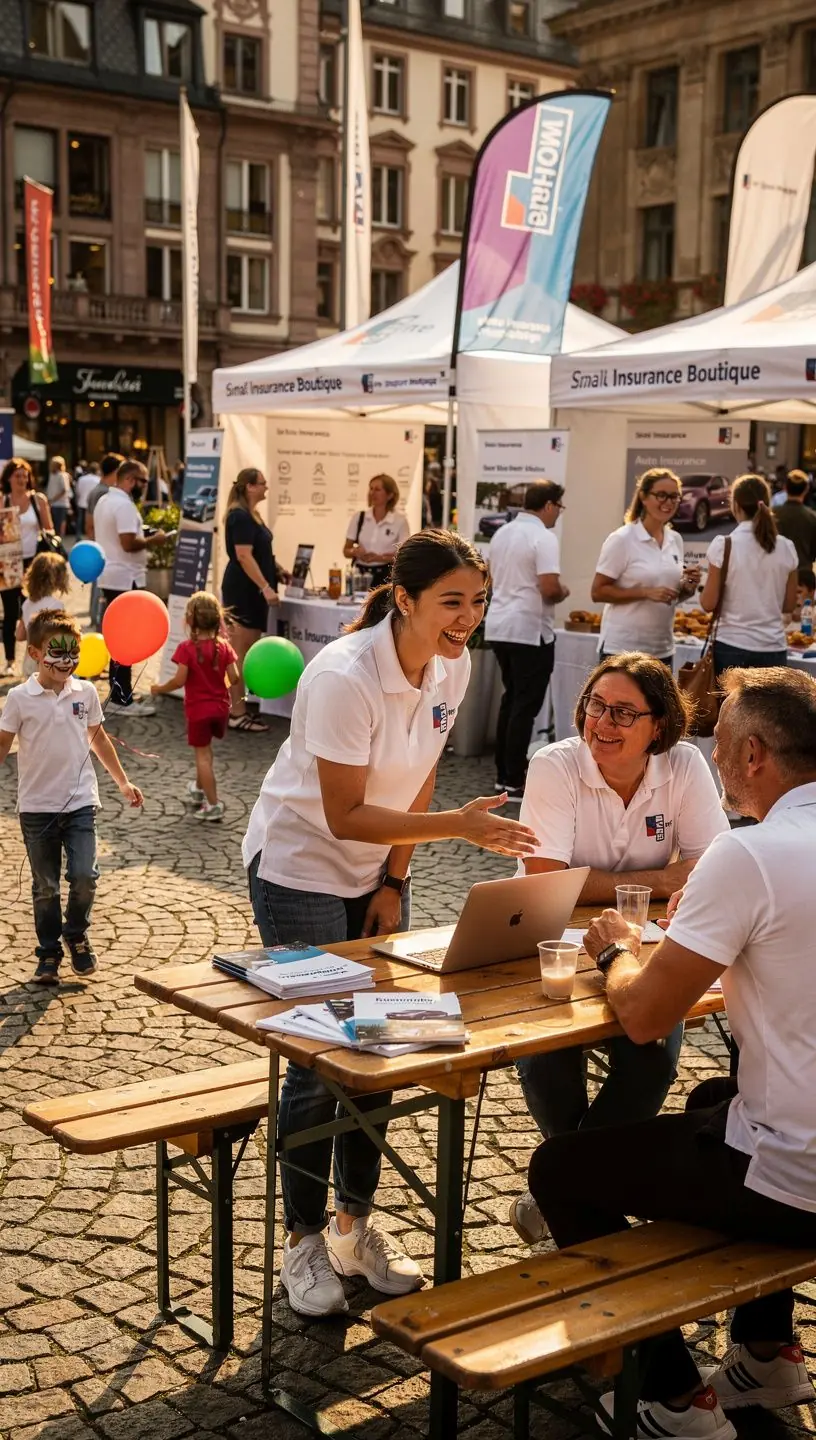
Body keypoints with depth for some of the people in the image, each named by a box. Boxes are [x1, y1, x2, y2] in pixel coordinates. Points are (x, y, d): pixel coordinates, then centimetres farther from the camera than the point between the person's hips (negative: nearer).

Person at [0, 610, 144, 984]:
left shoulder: (86, 692, 1)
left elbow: (98, 738, 15)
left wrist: (123, 782, 19)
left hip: (80, 802, 1)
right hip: (36, 807, -1)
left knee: (84, 876, -11)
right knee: (45, 887, 8)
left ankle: (76, 934, 16)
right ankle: (49, 953, 24)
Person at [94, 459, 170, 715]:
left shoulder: (105, 501, 14)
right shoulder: (124, 504, -18)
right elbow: (128, 543, -26)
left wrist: (143, 537, 15)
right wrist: (153, 540, -11)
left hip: (110, 576, 10)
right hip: (125, 579, -10)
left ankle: (118, 694, 21)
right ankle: (122, 700, -3)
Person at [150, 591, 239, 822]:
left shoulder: (187, 648, -17)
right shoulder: (223, 646, -5)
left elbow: (179, 680, -20)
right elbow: (234, 678, -7)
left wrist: (159, 689, -4)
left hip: (198, 708, -5)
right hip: (220, 706, 5)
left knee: (202, 755, 3)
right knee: (205, 750, 25)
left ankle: (213, 805, 3)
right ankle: (199, 788, 43)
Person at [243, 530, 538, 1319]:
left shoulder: (452, 667, -7)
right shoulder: (343, 677, -29)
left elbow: (418, 778, 3)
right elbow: (345, 817, -27)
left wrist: (394, 883, -1)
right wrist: (458, 826, -35)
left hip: (374, 868, 7)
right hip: (299, 865, -7)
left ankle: (355, 1224, 25)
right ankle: (304, 1241, 13)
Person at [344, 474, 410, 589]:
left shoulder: (400, 521, 0)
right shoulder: (358, 518, 7)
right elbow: (346, 550, 9)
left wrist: (380, 558, -17)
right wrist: (355, 552, -14)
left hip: (386, 576, -2)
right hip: (360, 575, 2)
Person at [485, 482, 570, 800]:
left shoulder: (502, 533, 11)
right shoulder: (543, 538, -15)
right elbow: (549, 588, -23)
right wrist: (563, 593, -3)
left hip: (498, 625, 8)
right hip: (529, 630, -8)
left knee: (511, 698, 18)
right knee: (526, 704, -2)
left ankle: (504, 773, 21)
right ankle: (515, 782, -1)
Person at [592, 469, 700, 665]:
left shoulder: (675, 540, 9)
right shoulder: (621, 539, -9)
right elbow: (598, 592, -12)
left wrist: (688, 588, -4)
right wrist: (646, 593, -21)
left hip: (662, 649, 6)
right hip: (622, 648, -6)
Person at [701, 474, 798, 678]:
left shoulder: (723, 545, -9)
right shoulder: (786, 548, 1)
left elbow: (708, 603, -6)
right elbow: (789, 605, 8)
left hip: (732, 647, -2)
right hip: (774, 649, 3)